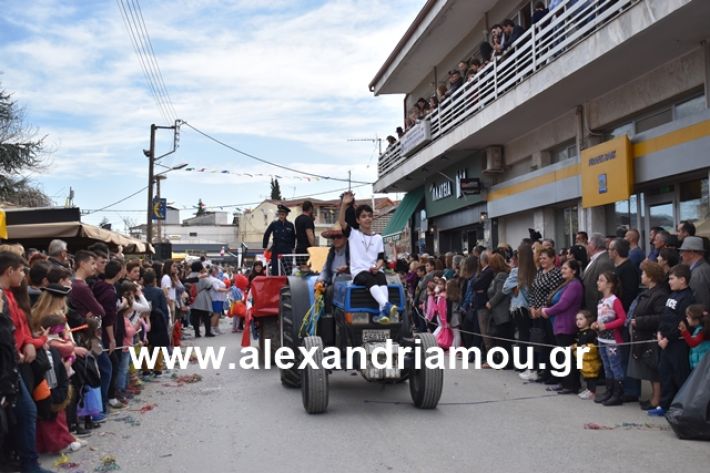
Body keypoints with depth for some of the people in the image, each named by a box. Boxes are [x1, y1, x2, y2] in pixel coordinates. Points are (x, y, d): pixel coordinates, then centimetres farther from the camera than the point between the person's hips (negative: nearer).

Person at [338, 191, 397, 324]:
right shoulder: (353, 234, 9)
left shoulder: (378, 238, 16)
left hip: (375, 271, 2)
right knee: (370, 280, -36)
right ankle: (388, 306, -56)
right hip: (359, 272, -2)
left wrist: (377, 267, -11)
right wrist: (344, 204, -24)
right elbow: (341, 222, -10)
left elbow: (381, 258, 12)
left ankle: (383, 312, -48)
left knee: (382, 279, -33)